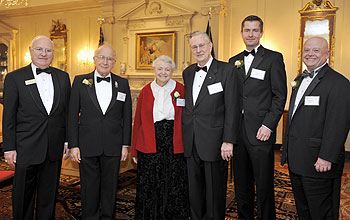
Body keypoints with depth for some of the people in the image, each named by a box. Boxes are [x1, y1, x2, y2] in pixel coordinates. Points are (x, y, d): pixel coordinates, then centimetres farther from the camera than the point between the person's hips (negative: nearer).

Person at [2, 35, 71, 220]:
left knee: (49, 194, 16)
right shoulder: (14, 78, -2)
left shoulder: (63, 77, 6)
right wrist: (9, 148, -6)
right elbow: (8, 116, -3)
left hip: (54, 149, 3)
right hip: (26, 149, -2)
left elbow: (67, 112, 8)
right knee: (23, 195, 12)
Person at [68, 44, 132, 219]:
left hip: (113, 147, 1)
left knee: (110, 187, 13)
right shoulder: (80, 81, 2)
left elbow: (127, 116, 6)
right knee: (89, 188, 11)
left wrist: (125, 144, 2)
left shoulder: (122, 83, 5)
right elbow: (72, 116, 1)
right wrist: (73, 145, -4)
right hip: (87, 146, -1)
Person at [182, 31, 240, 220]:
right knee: (194, 189, 16)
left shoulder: (226, 70, -5)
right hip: (190, 142, 5)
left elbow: (231, 108, -9)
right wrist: (183, 134, 12)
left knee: (215, 189, 8)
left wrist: (228, 141, -15)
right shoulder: (187, 72, 13)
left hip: (213, 141, -5)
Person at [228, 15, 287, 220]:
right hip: (237, 131, 5)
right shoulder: (234, 61, 14)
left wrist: (268, 125, -14)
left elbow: (280, 96, -5)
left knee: (264, 185, 4)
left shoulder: (274, 58, 0)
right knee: (241, 184, 15)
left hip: (260, 132, -5)